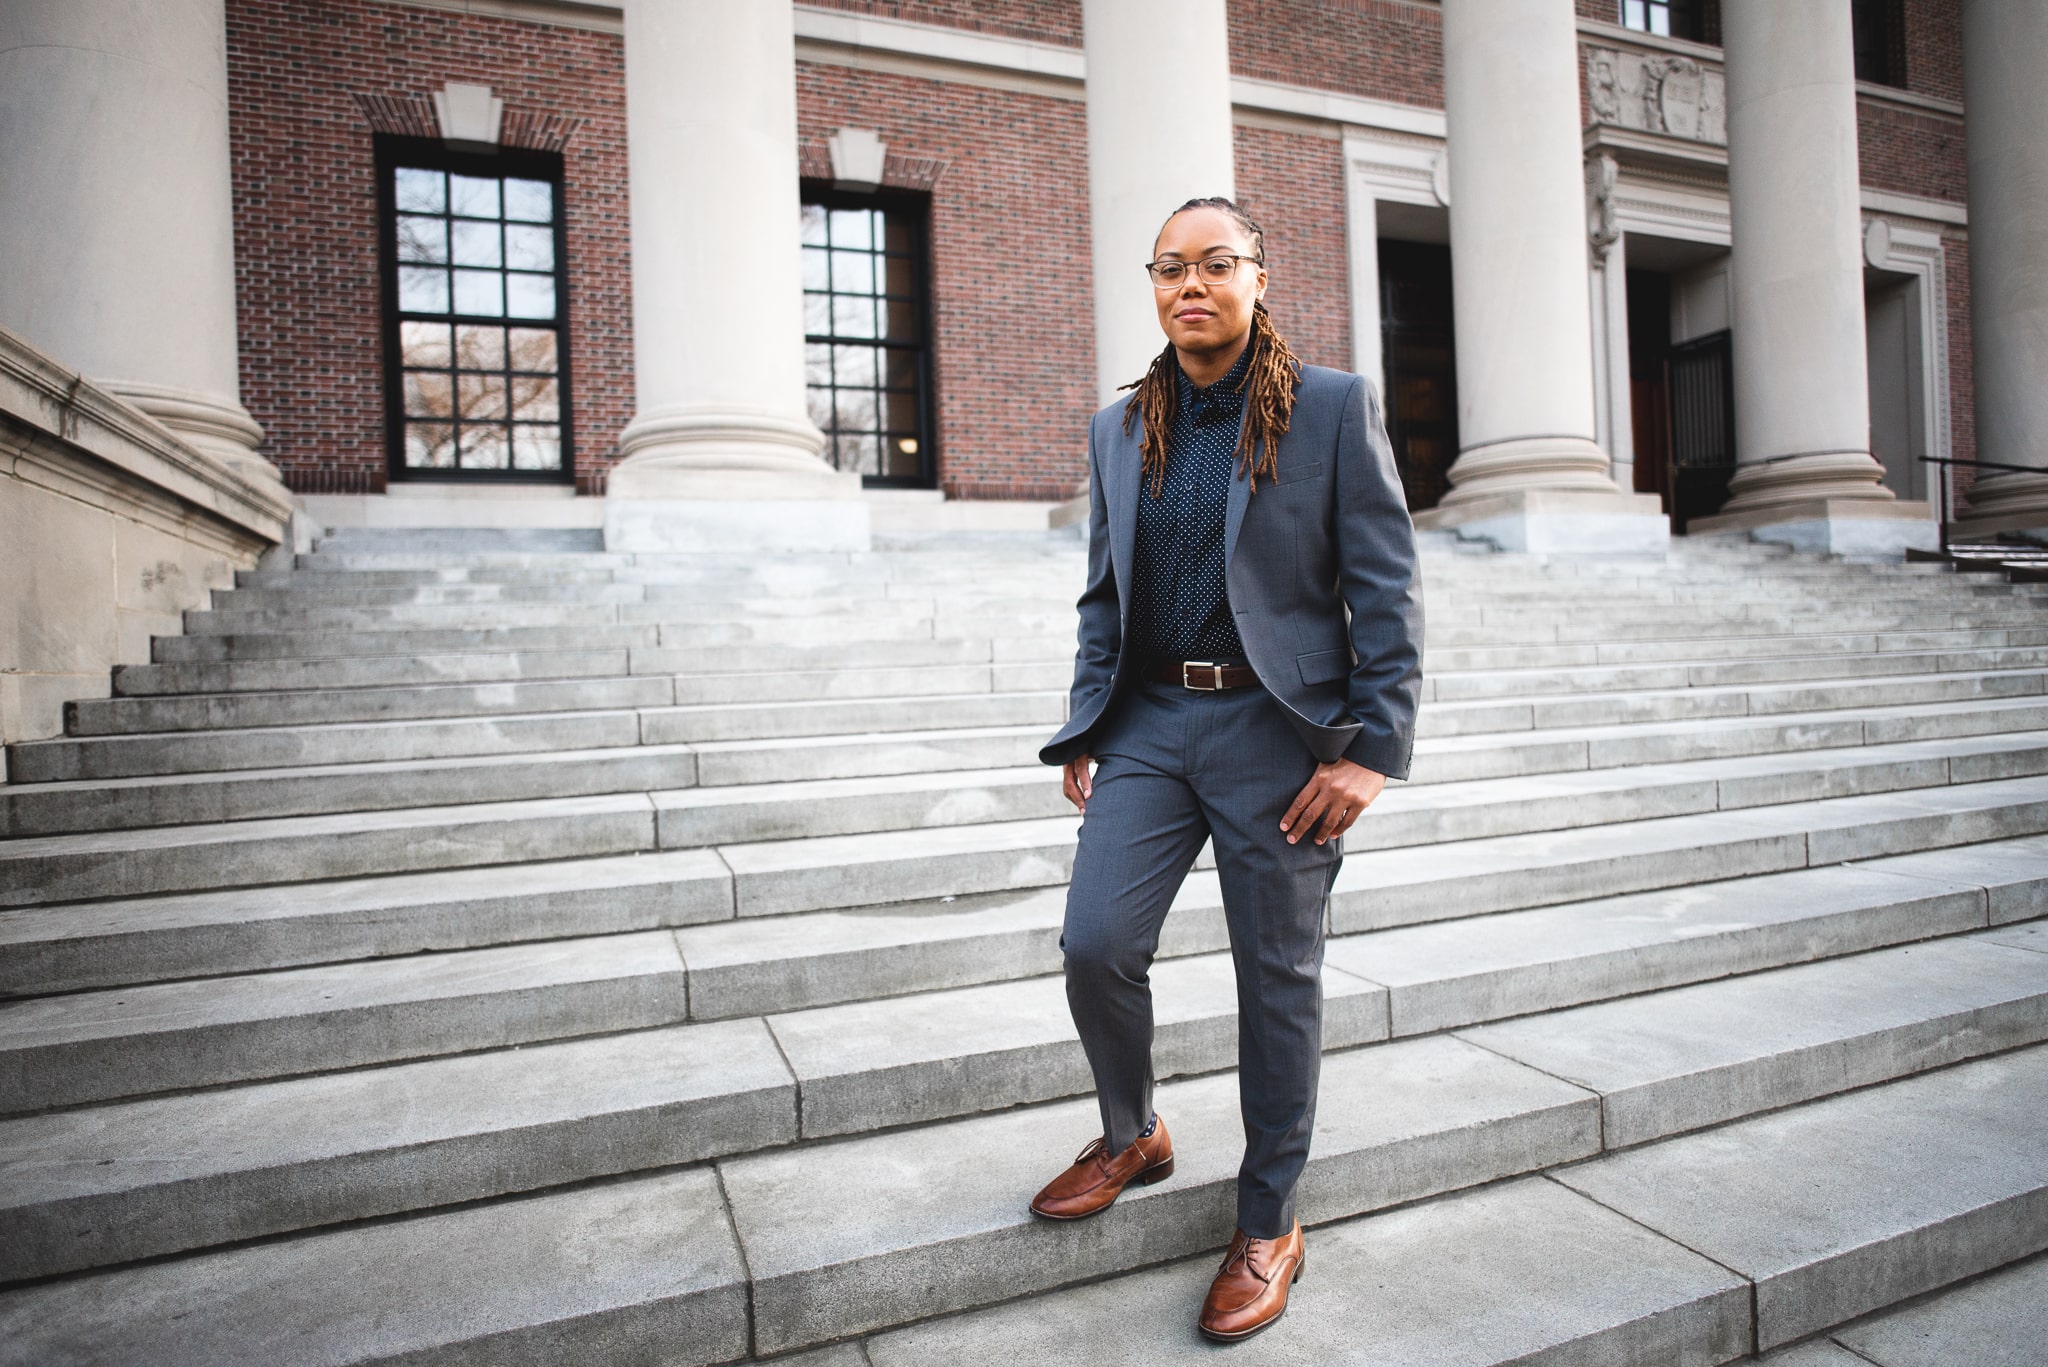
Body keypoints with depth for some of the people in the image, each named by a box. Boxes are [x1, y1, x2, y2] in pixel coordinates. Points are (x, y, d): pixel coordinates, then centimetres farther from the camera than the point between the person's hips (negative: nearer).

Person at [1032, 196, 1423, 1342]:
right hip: (1149, 721, 4)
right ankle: (1133, 1136, 29)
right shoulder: (1121, 428, 13)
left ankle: (1270, 1226, 27)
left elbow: (1386, 593, -4)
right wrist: (1085, 732, 9)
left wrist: (1372, 750, -12)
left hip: (1276, 729, -3)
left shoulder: (1335, 408, 0)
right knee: (1096, 945, -3)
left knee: (1280, 979, 6)